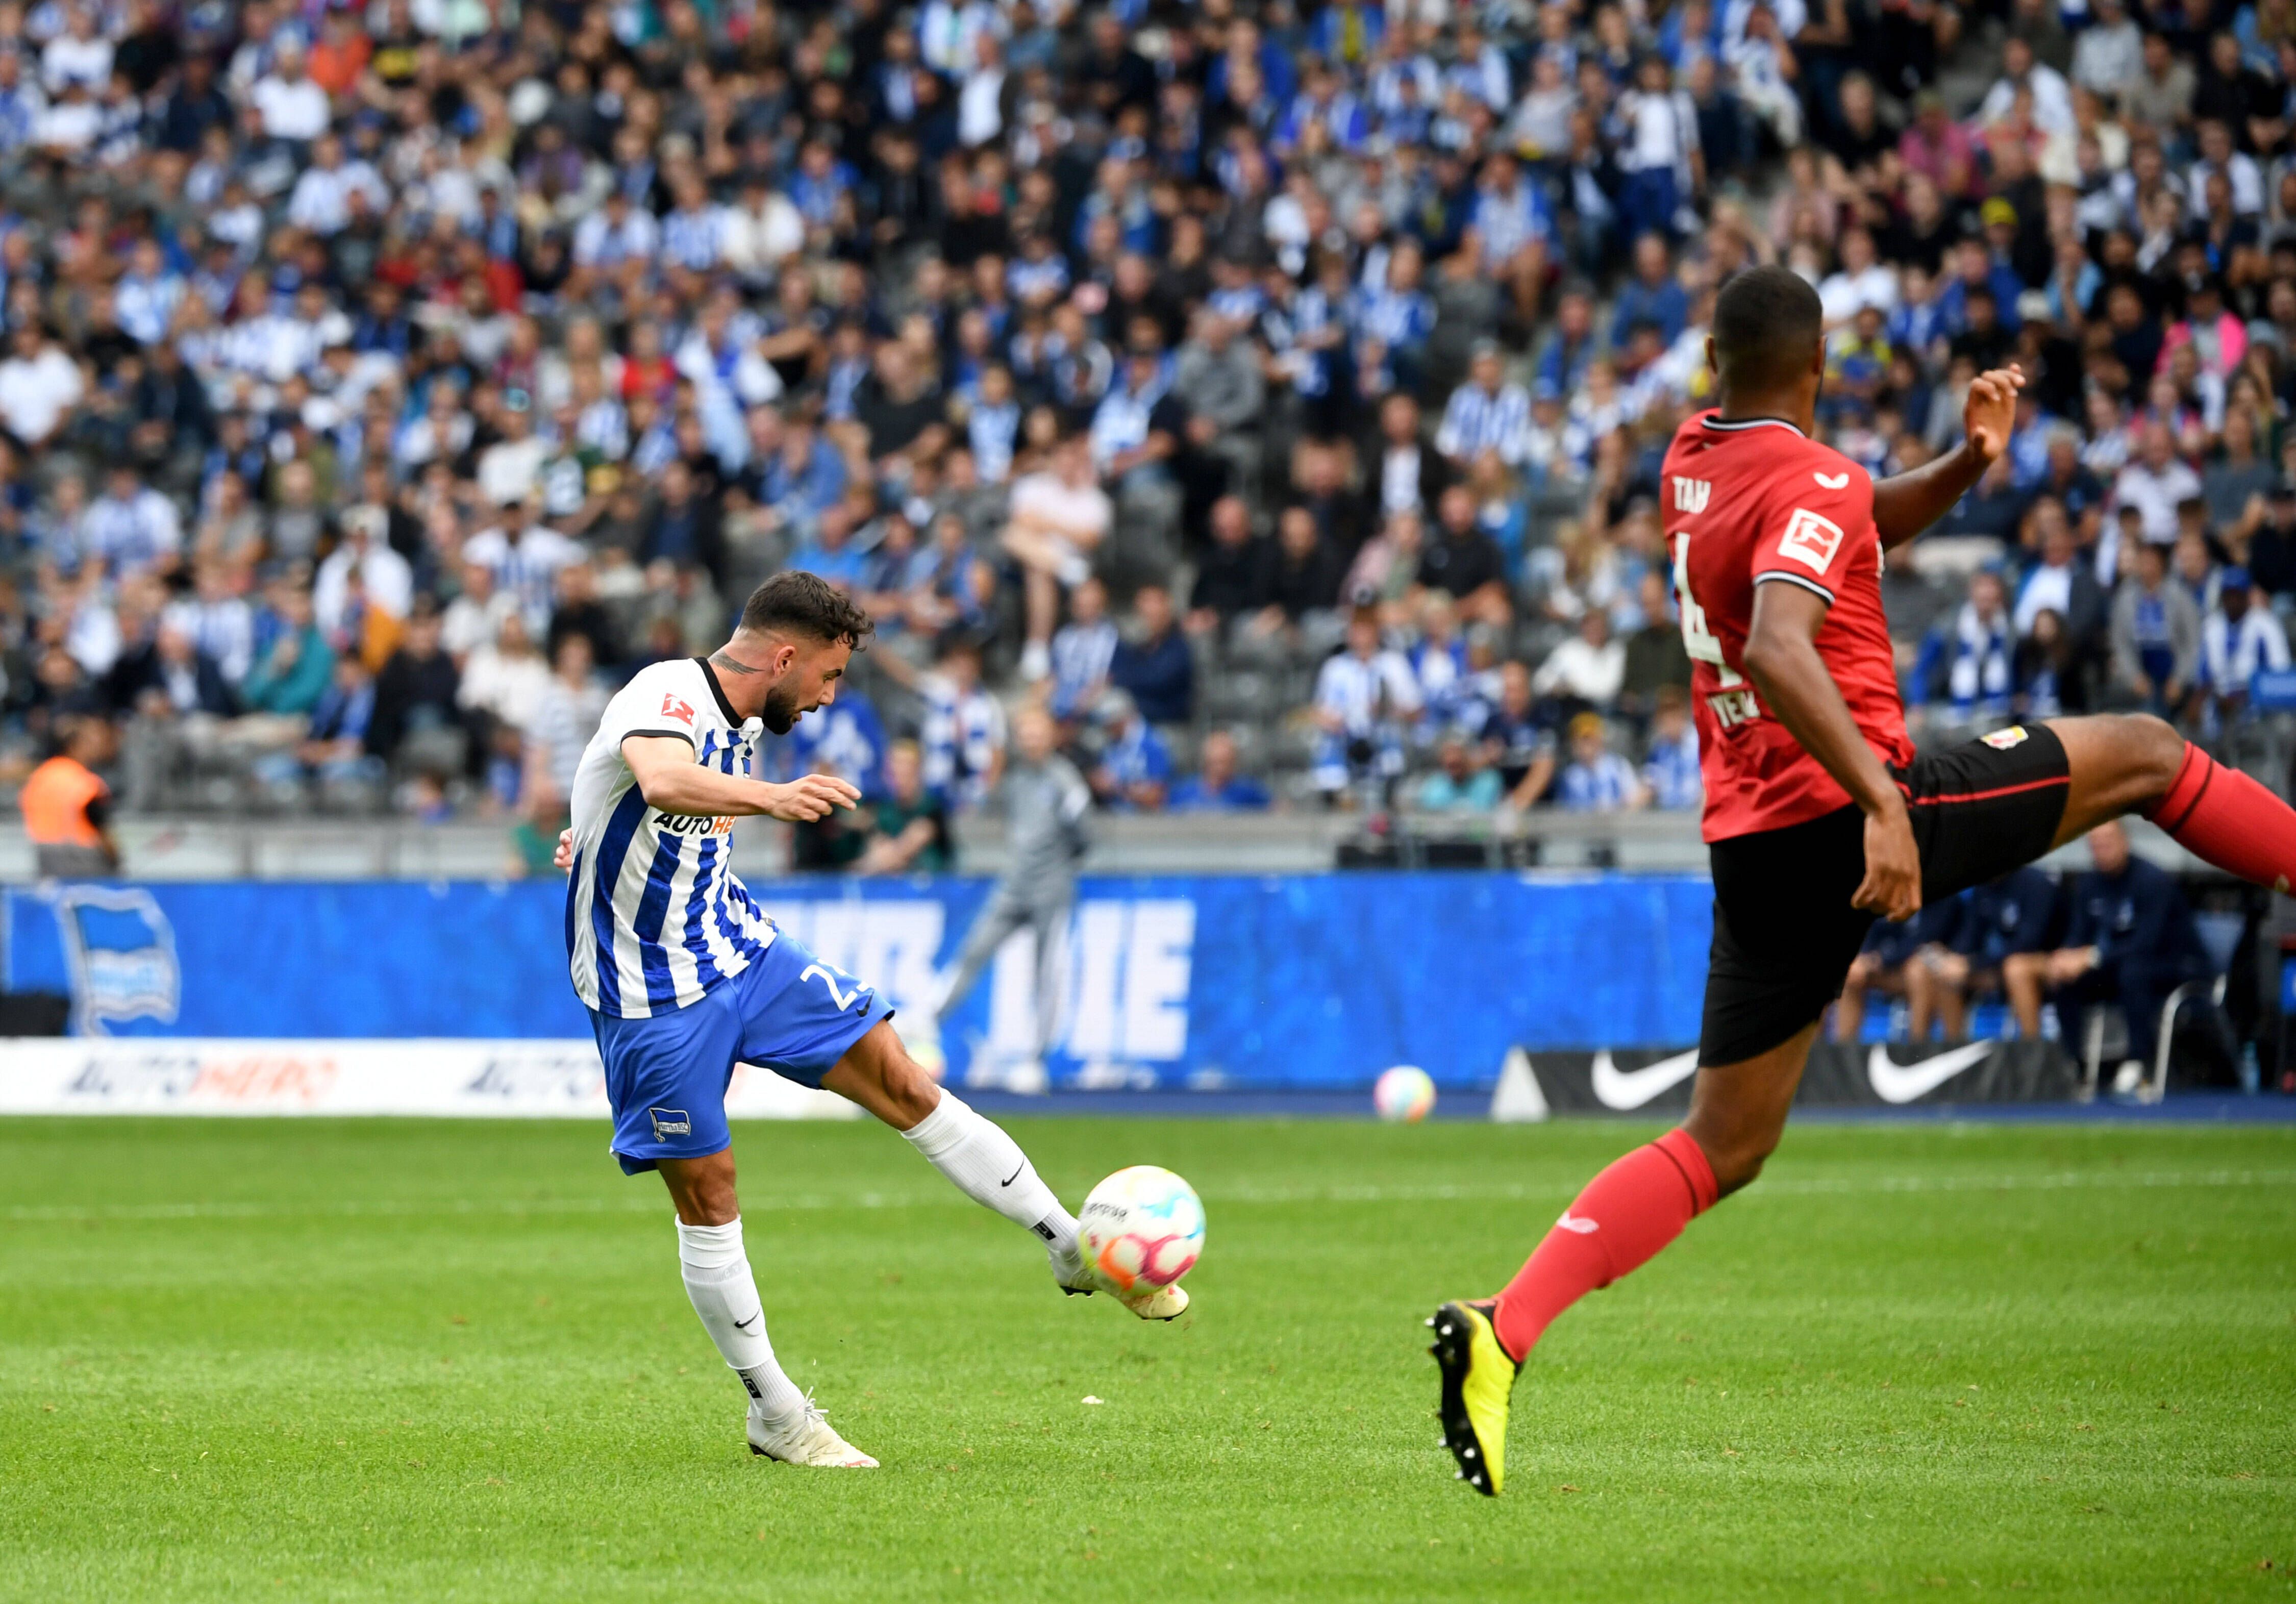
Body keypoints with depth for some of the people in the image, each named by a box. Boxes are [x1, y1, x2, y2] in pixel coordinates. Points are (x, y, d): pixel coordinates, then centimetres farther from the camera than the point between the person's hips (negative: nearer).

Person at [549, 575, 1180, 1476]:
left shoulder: (737, 725, 6)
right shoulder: (666, 694, -22)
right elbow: (661, 779, -46)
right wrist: (769, 798, -61)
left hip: (740, 952, 8)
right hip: (653, 996, -8)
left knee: (903, 1084, 1)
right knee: (706, 1197, -2)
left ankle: (1075, 1252, 7)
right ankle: (774, 1414, 9)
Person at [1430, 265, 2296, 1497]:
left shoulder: (1694, 461, 13)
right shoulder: (1810, 481, -13)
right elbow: (1780, 655, -30)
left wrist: (1964, 462, 12)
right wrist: (1884, 805, -35)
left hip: (1752, 842, 7)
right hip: (1850, 809, -7)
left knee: (1721, 1146, 8)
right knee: (2142, 753, 12)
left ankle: (1499, 1334, -8)